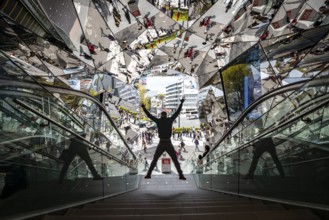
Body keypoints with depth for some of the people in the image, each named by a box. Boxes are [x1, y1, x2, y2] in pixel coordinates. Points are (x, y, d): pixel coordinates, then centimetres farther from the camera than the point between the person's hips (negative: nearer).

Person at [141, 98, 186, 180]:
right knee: (175, 160, 7)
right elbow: (177, 112, 8)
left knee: (154, 160, 15)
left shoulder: (158, 120, 0)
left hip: (161, 144, 0)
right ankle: (181, 175, -2)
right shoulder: (170, 120, 0)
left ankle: (148, 174, 11)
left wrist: (143, 108, 22)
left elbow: (149, 115, 9)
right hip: (169, 144, 0)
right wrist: (181, 103, 19)